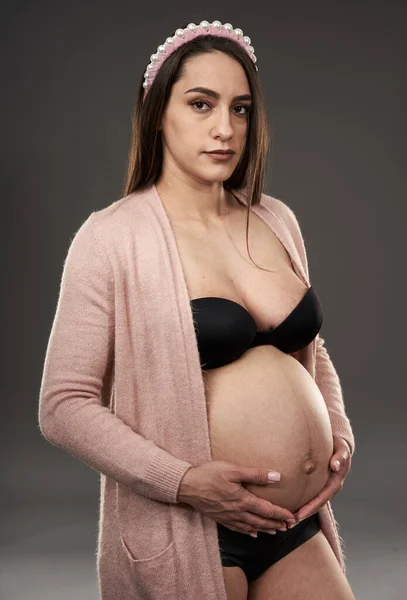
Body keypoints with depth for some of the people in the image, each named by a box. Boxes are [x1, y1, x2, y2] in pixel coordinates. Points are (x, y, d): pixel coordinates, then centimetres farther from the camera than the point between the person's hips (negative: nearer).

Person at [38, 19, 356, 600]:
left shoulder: (276, 220, 5)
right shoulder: (110, 237, -11)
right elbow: (65, 405, -12)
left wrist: (339, 431, 4)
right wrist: (183, 481, -19)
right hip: (187, 535, -4)